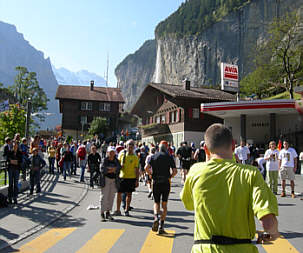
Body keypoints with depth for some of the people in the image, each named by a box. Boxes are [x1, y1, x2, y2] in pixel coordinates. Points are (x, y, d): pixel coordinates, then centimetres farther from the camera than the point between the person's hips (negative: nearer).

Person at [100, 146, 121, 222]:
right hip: (106, 179, -3)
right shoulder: (105, 160, -2)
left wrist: (109, 169, -17)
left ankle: (108, 213, 20)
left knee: (111, 197, 8)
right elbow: (102, 170, -12)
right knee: (104, 196, -4)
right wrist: (112, 170, -13)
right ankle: (102, 213, 2)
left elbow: (119, 168, -9)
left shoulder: (116, 161, 7)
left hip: (114, 180, 3)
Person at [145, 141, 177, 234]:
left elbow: (147, 168, -10)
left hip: (156, 182, 1)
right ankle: (161, 226, 6)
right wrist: (170, 176, 9)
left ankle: (156, 217, -13)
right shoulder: (169, 157, 1)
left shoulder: (153, 156, 3)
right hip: (166, 183, -1)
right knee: (164, 204, 9)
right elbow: (175, 171, -8)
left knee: (156, 202, 15)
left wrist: (151, 174, 5)